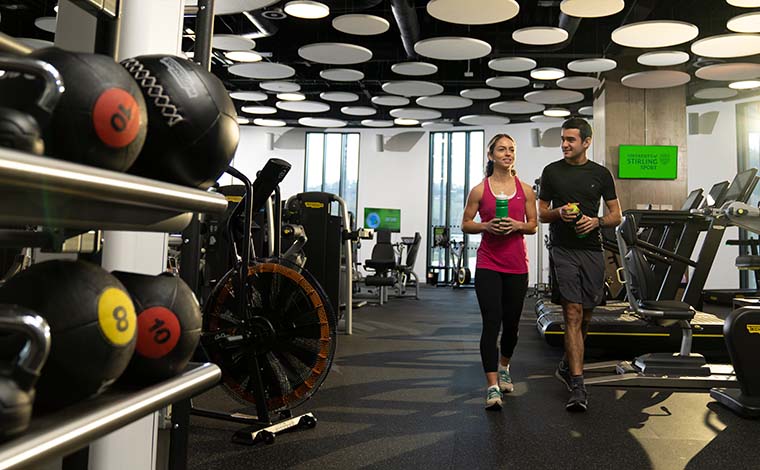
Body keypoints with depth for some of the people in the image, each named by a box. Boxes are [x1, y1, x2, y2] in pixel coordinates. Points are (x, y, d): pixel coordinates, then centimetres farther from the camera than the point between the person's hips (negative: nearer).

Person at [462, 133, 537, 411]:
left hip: (517, 265, 3)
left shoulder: (525, 189, 6)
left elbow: (533, 226, 10)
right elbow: (466, 224, 5)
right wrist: (486, 226, -14)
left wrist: (517, 225, -11)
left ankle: (503, 368, 41)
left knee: (511, 323, 14)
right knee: (491, 324, -10)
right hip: (488, 265, -3)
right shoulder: (480, 190, 1)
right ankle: (492, 387, -6)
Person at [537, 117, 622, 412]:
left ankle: (567, 366, 34)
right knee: (573, 314, -11)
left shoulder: (600, 174, 7)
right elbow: (541, 213, 8)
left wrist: (597, 221, -12)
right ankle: (577, 385, -10)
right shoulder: (552, 171, 5)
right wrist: (559, 213, -13)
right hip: (563, 250, -2)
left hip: (592, 251, 3)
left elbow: (616, 216, 9)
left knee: (584, 316, 11)